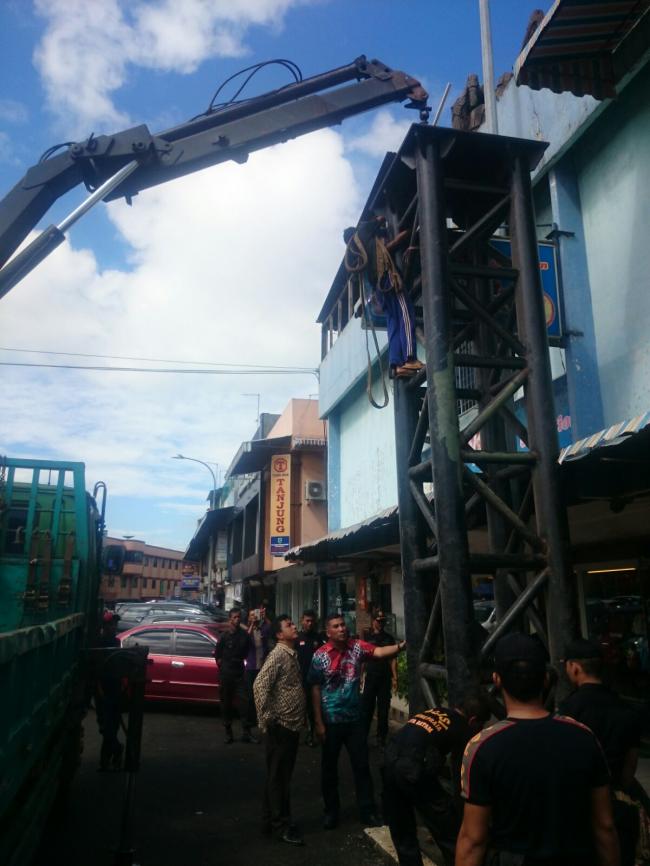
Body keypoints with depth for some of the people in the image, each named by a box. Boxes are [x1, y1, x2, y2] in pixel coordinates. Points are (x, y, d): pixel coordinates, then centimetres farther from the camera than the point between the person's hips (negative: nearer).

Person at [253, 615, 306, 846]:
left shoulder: (293, 654, 11)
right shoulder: (278, 655, -16)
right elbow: (259, 685, -25)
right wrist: (265, 719, -21)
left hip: (292, 725, 9)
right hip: (280, 725, -8)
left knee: (282, 775, 16)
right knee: (278, 776, 3)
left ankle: (271, 821, 27)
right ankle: (281, 825, 13)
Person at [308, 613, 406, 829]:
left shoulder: (357, 646, -5)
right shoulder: (320, 656, -11)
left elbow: (379, 652, -21)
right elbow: (315, 690, -7)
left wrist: (401, 646, -39)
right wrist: (318, 723, -8)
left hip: (355, 717, 2)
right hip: (331, 720, -1)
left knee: (361, 765, 10)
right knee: (329, 767, 12)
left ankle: (367, 810, 23)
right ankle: (331, 810, 29)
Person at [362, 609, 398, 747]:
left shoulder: (389, 638, 8)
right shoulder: (367, 638, 4)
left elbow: (392, 659, 5)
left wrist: (394, 678, -3)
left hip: (385, 678, 1)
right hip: (370, 677, -1)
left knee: (383, 709, 4)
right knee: (367, 708, -1)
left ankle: (381, 737, 12)